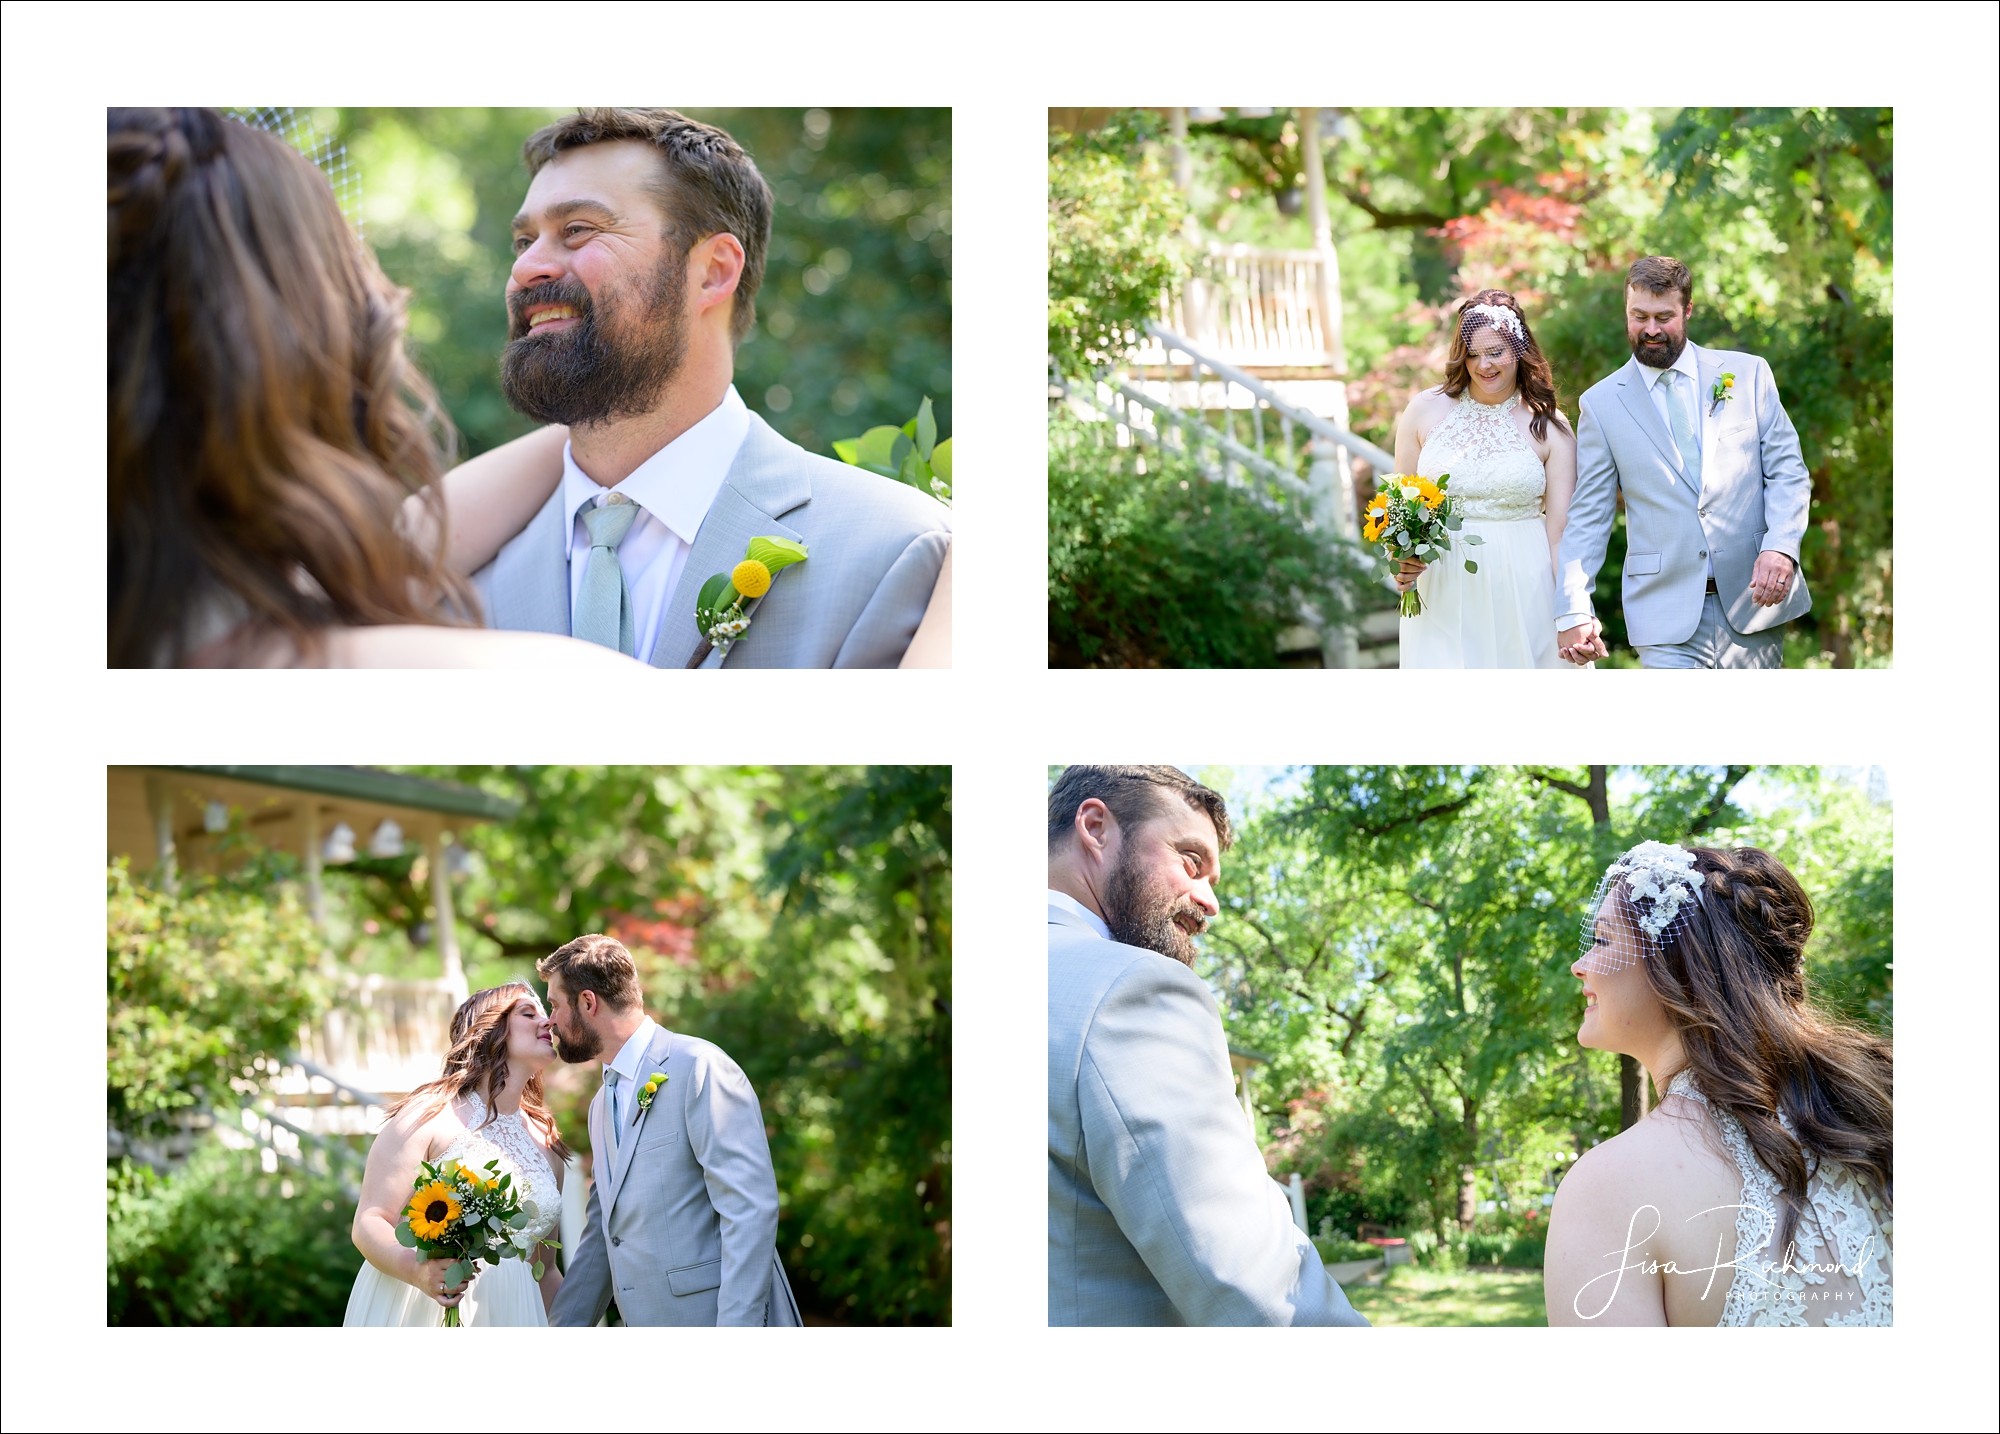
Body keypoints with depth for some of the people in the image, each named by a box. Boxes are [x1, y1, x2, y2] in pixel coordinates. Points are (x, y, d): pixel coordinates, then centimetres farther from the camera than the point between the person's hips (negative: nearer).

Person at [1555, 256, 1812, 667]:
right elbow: (1588, 516, 6)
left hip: (1754, 598, 1)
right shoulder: (1601, 404, 6)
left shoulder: (1748, 374, 8)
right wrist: (1574, 610, -4)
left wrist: (1781, 546, -13)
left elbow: (1788, 471, 5)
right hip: (1669, 614, -1)